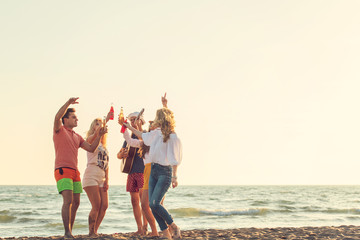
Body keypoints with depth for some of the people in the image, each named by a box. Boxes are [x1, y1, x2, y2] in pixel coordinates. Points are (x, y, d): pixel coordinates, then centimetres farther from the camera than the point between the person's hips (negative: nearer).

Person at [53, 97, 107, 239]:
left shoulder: (77, 137, 22)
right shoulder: (59, 130, 2)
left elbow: (91, 148, 17)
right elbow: (57, 117, -19)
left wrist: (99, 135, 6)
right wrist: (68, 103, -26)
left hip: (75, 172, 8)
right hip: (62, 170, -7)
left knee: (75, 202, 6)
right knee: (68, 201, -18)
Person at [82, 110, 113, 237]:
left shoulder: (103, 145, 21)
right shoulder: (90, 140, 3)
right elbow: (96, 134, -22)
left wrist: (107, 180, 8)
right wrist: (106, 120, -28)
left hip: (101, 177, 7)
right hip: (91, 176, -7)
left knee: (104, 205, -3)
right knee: (96, 205, -12)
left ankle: (95, 231, 6)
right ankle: (91, 232, -3)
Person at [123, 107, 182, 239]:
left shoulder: (172, 136, -12)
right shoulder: (156, 133, 11)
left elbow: (174, 159, -15)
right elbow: (142, 135, 32)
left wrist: (174, 176, -21)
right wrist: (129, 126, 40)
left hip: (165, 172, -8)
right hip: (153, 170, 8)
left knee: (155, 203, -18)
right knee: (152, 204, -1)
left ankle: (175, 227, 1)